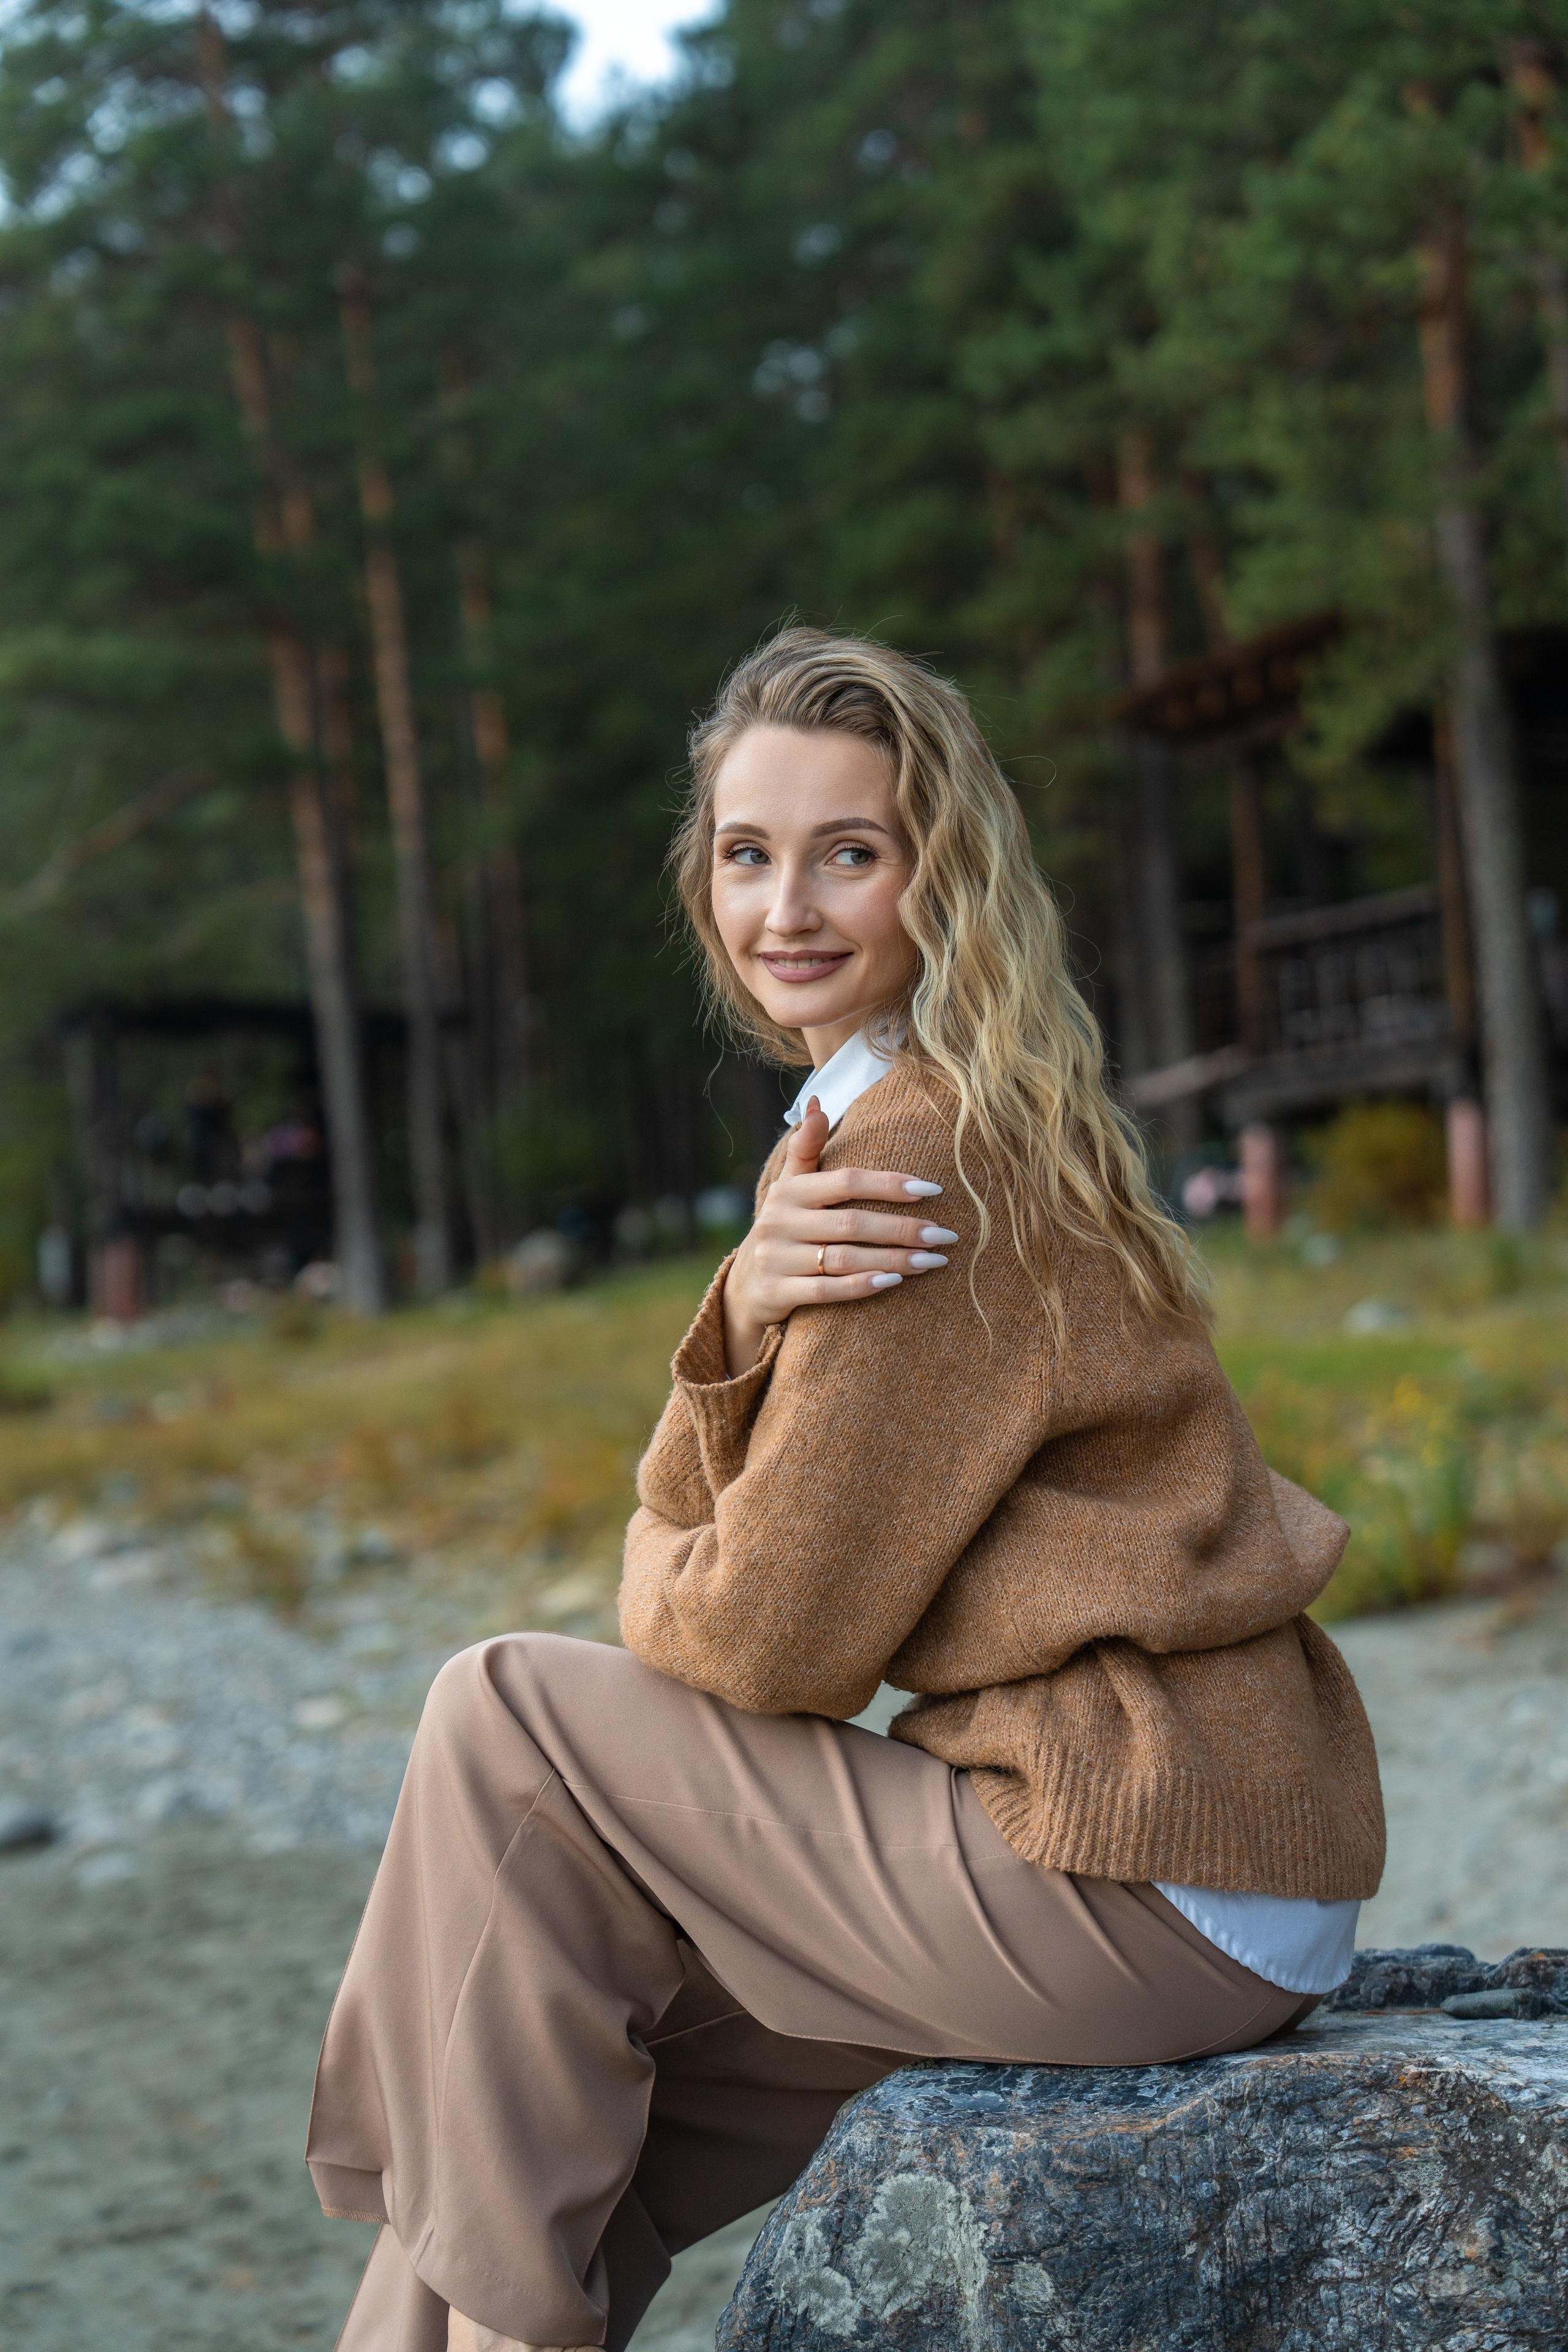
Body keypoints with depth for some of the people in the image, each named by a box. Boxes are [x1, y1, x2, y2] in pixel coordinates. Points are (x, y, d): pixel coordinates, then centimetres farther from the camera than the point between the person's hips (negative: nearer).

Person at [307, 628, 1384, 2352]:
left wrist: (657, 1585, 7)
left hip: (1150, 1885, -9)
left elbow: (769, 1635, -15)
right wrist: (746, 1312, -12)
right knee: (588, 2032, 14)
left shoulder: (924, 1157, -16)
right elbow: (686, 1528, 6)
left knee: (506, 1719, -4)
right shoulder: (846, 1144, 13)